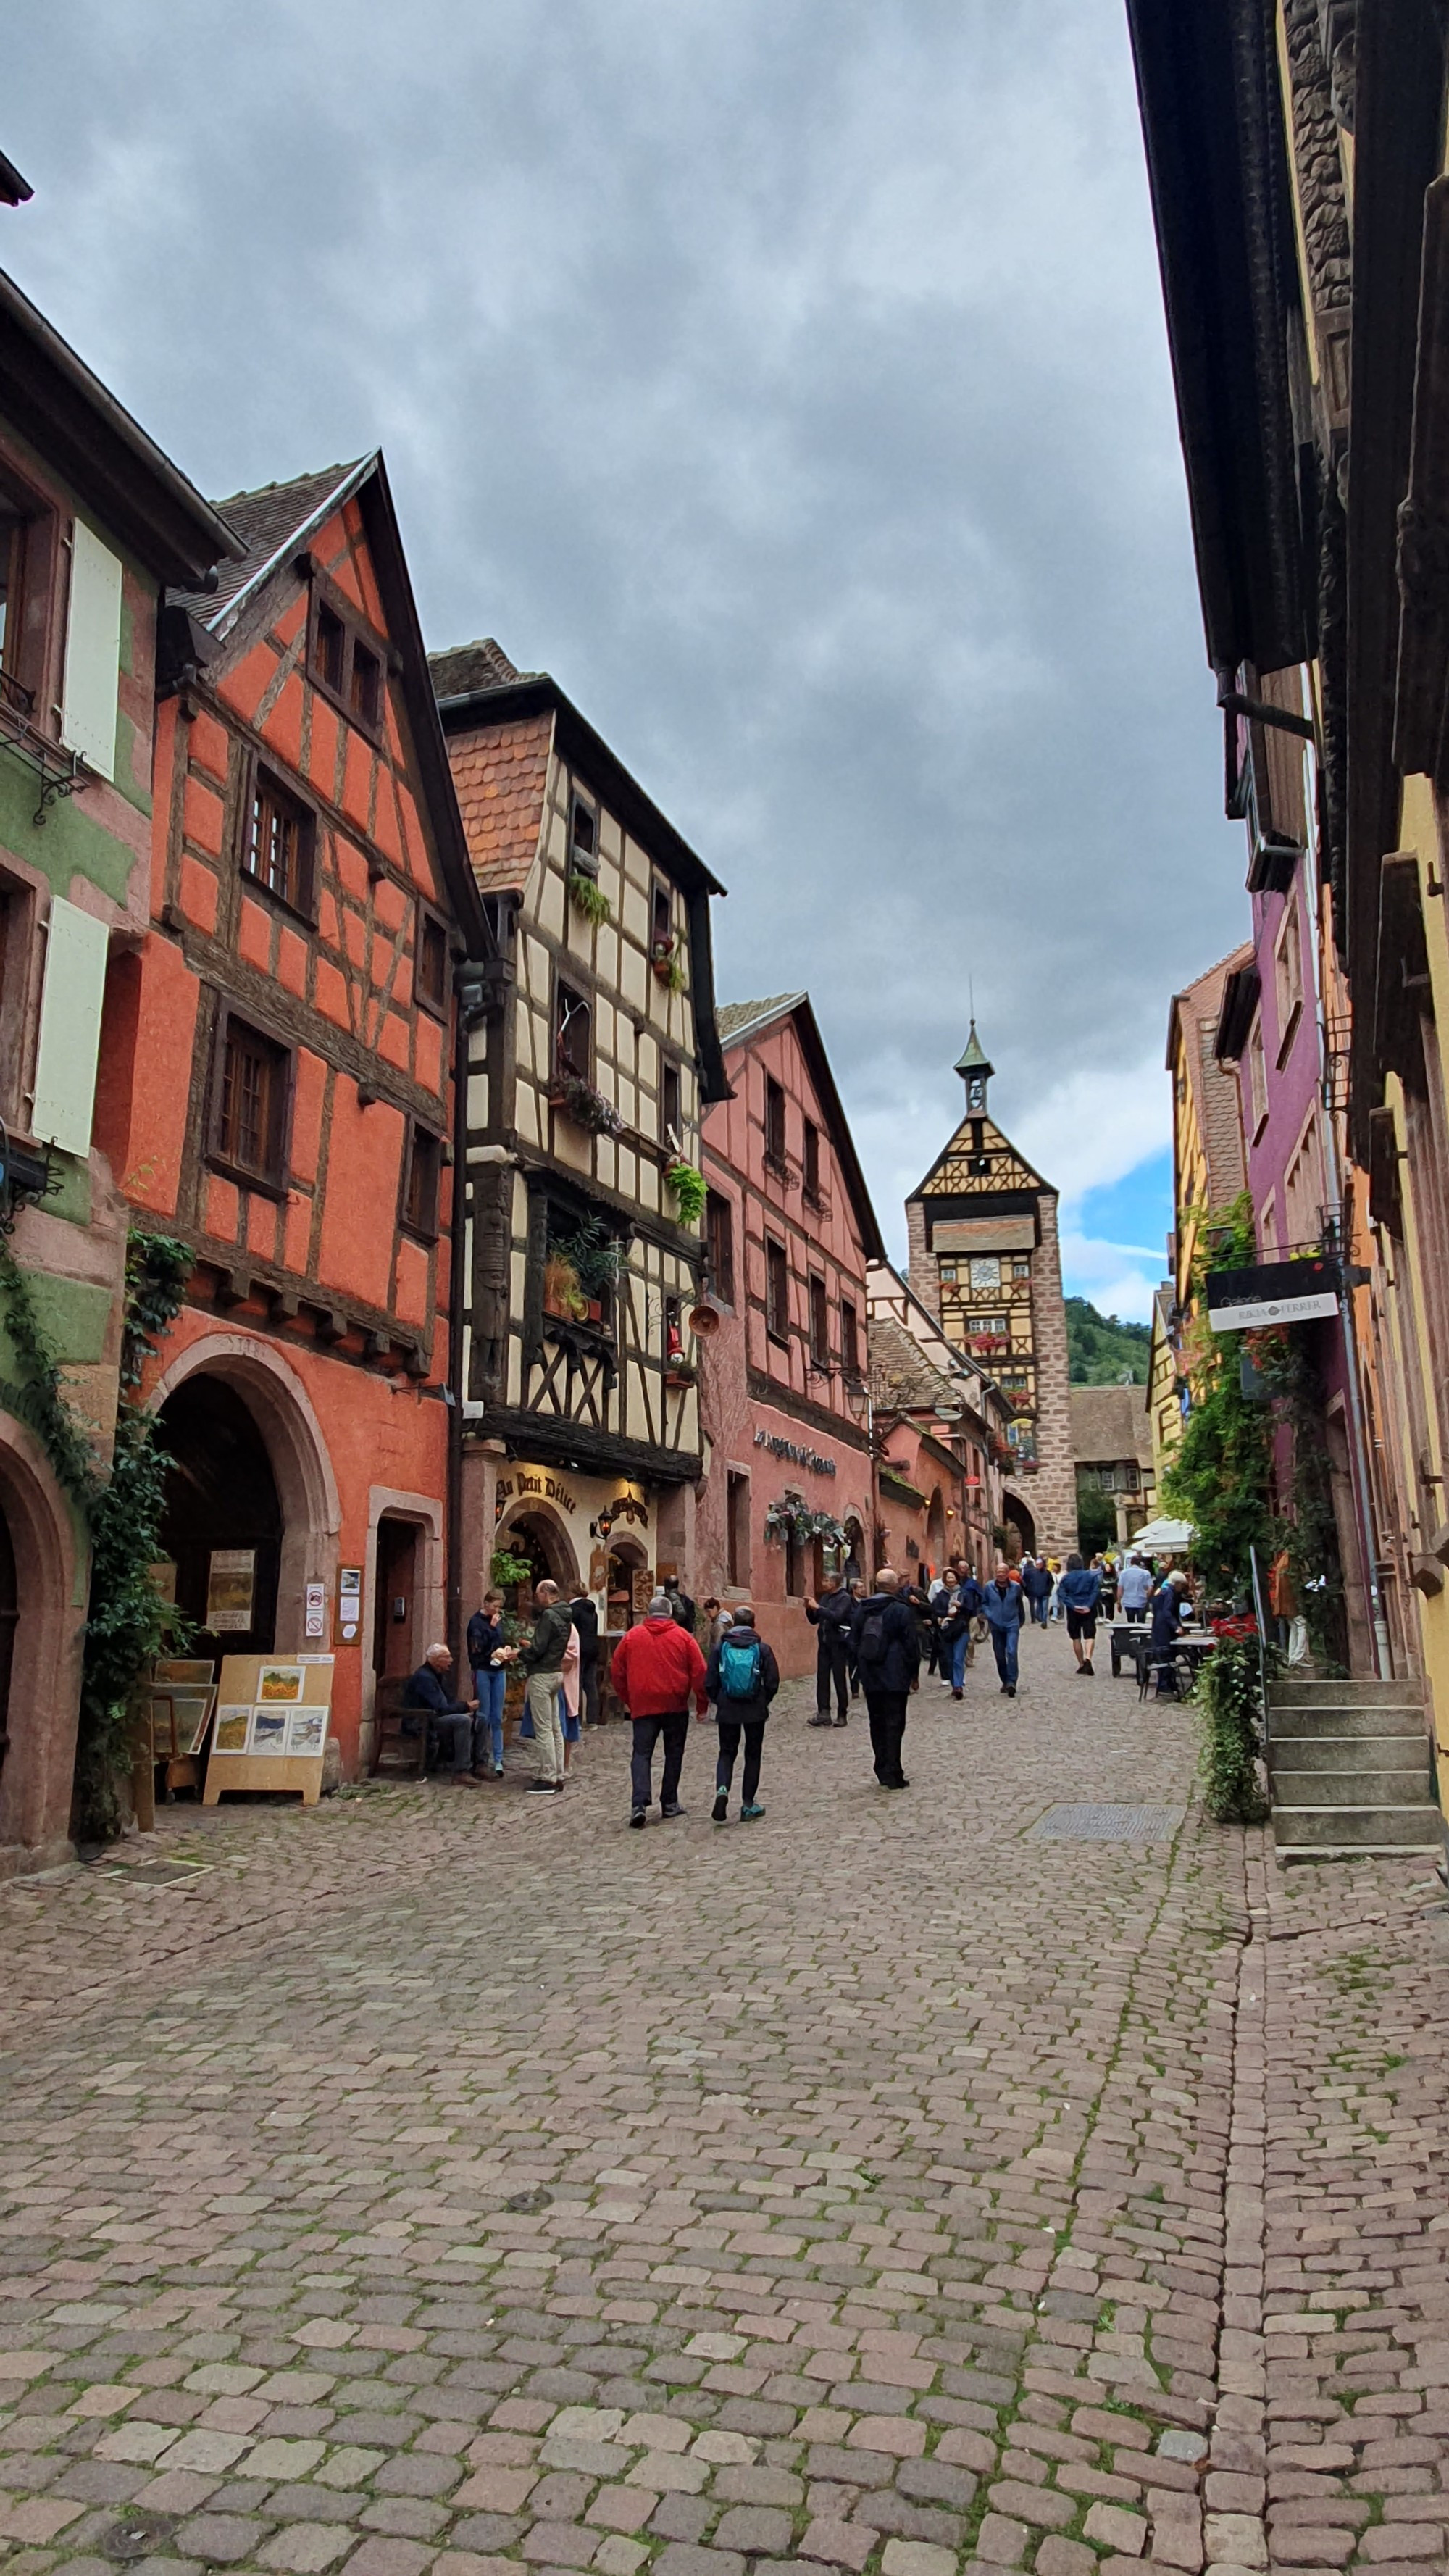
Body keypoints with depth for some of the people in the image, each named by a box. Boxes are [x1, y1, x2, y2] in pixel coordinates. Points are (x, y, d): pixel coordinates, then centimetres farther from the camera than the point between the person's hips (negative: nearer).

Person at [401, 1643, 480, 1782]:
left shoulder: (438, 1676, 13)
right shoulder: (424, 1677, -19)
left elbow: (448, 1702, 15)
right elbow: (441, 1709, -26)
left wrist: (466, 1705, -5)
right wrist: (466, 1706, -16)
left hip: (433, 1718, 10)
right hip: (420, 1723, -10)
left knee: (476, 1718, 0)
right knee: (462, 1721, -29)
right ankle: (461, 1771, -27)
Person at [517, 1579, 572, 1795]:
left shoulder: (548, 1616, -17)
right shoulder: (562, 1616, 13)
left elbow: (537, 1649, -20)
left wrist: (519, 1655, -6)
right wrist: (529, 1647, 14)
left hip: (542, 1675, -10)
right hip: (555, 1672, 10)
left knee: (543, 1729, -6)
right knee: (555, 1728, 12)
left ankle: (548, 1779, -5)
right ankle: (557, 1776, 16)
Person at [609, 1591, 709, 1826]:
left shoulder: (631, 1636, 4)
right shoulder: (683, 1636, 1)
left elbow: (617, 1672, 9)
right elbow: (699, 1672, -1)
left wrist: (626, 1699, 20)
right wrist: (702, 1702, 8)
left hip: (643, 1706, 0)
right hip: (676, 1706, 0)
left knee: (642, 1754, 2)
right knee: (674, 1754, 13)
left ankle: (639, 1804, -15)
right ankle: (669, 1803, 18)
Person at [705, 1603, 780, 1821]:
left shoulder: (720, 1648, -2)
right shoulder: (762, 1648, -4)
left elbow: (710, 1682, -4)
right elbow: (772, 1682, -5)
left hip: (727, 1708, 0)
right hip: (755, 1710, 0)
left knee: (727, 1752, 14)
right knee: (753, 1755, 13)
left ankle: (722, 1789, -13)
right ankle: (748, 1805, 14)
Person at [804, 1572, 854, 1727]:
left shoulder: (844, 1598, -9)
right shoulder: (825, 1597, 12)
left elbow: (837, 1616, -25)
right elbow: (814, 1620, 16)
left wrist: (818, 1607, -22)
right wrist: (809, 1607, -2)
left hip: (839, 1644, -6)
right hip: (824, 1643, 7)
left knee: (840, 1679, -1)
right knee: (822, 1678, 1)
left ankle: (842, 1715, 7)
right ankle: (824, 1712, 3)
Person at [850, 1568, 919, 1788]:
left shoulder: (861, 1609, 7)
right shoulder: (901, 1610, -9)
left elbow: (855, 1642, 13)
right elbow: (911, 1644, -7)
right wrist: (914, 1674, 2)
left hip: (870, 1678, 5)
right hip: (895, 1677, -5)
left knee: (877, 1724, 12)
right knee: (894, 1724, -2)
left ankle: (883, 1772, 15)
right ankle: (893, 1776, -4)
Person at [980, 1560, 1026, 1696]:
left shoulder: (1016, 1587, -5)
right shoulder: (988, 1587, -5)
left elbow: (1020, 1604, 9)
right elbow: (983, 1603, 7)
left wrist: (1021, 1621, 17)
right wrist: (989, 1615, -9)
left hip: (1012, 1624, -2)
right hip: (996, 1625, 2)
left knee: (1011, 1652, -18)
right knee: (999, 1656, 9)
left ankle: (1011, 1681, -16)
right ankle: (1005, 1681, 24)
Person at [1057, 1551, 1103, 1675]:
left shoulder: (1065, 1578, 0)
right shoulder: (1091, 1576, 2)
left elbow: (1063, 1595, -10)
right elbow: (1096, 1592, -8)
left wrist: (1073, 1606, -16)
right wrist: (1089, 1605, -15)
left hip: (1073, 1611, 1)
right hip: (1089, 1610, 0)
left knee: (1076, 1638, 13)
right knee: (1090, 1636, -2)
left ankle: (1081, 1664, 17)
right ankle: (1088, 1658, -27)